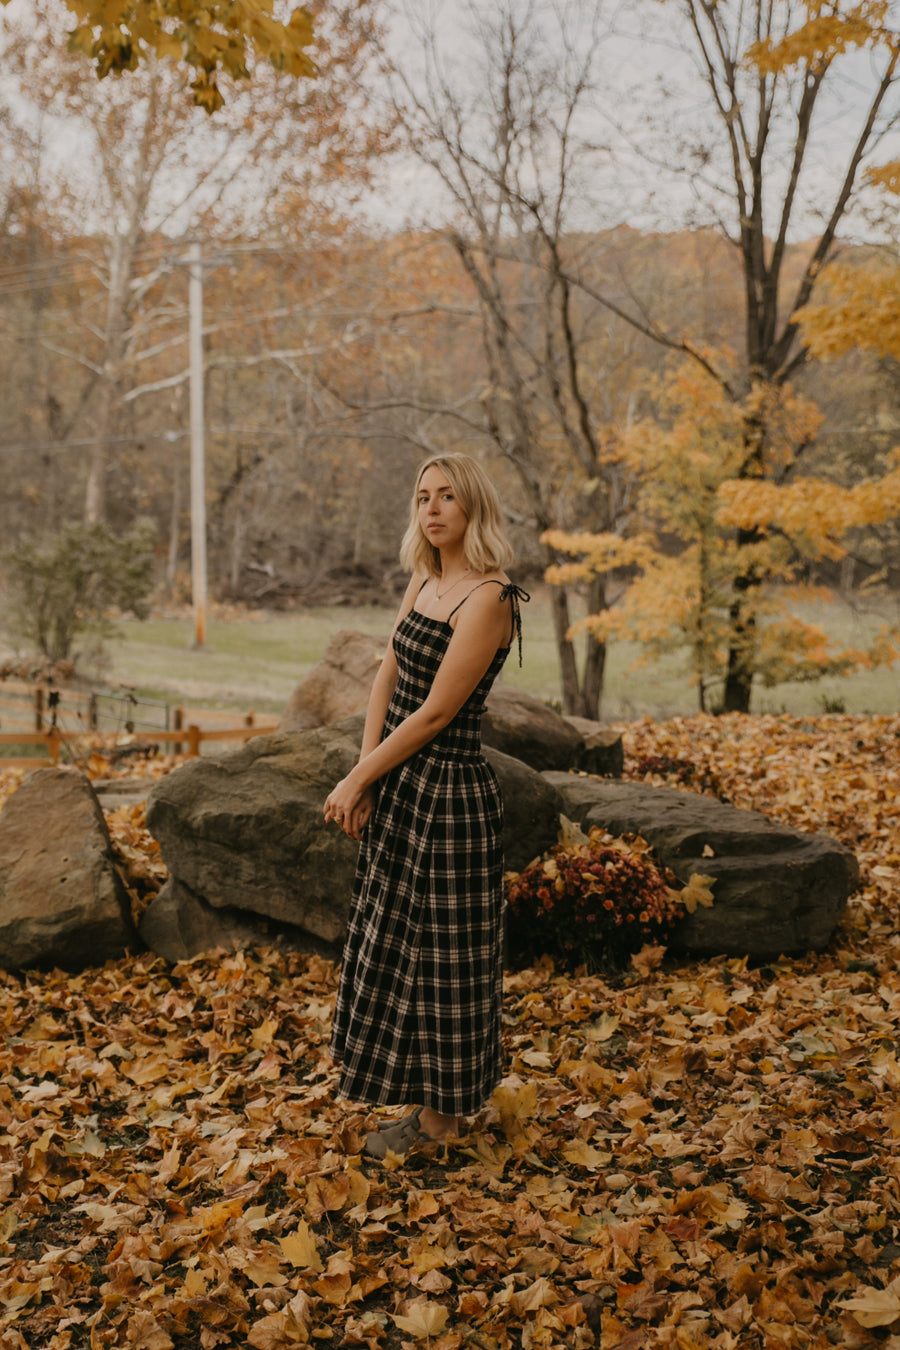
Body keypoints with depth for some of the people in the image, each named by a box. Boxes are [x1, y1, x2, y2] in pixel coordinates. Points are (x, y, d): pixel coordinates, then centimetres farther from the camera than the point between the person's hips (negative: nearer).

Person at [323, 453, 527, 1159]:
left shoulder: (489, 598, -20)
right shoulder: (424, 579, 7)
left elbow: (436, 711, -20)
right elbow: (388, 675, 8)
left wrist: (356, 780, -13)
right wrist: (367, 772, -4)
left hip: (448, 790, -9)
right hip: (399, 785, 9)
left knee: (443, 953, 5)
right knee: (395, 941, 19)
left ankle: (442, 1114, 23)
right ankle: (421, 1094, 37)